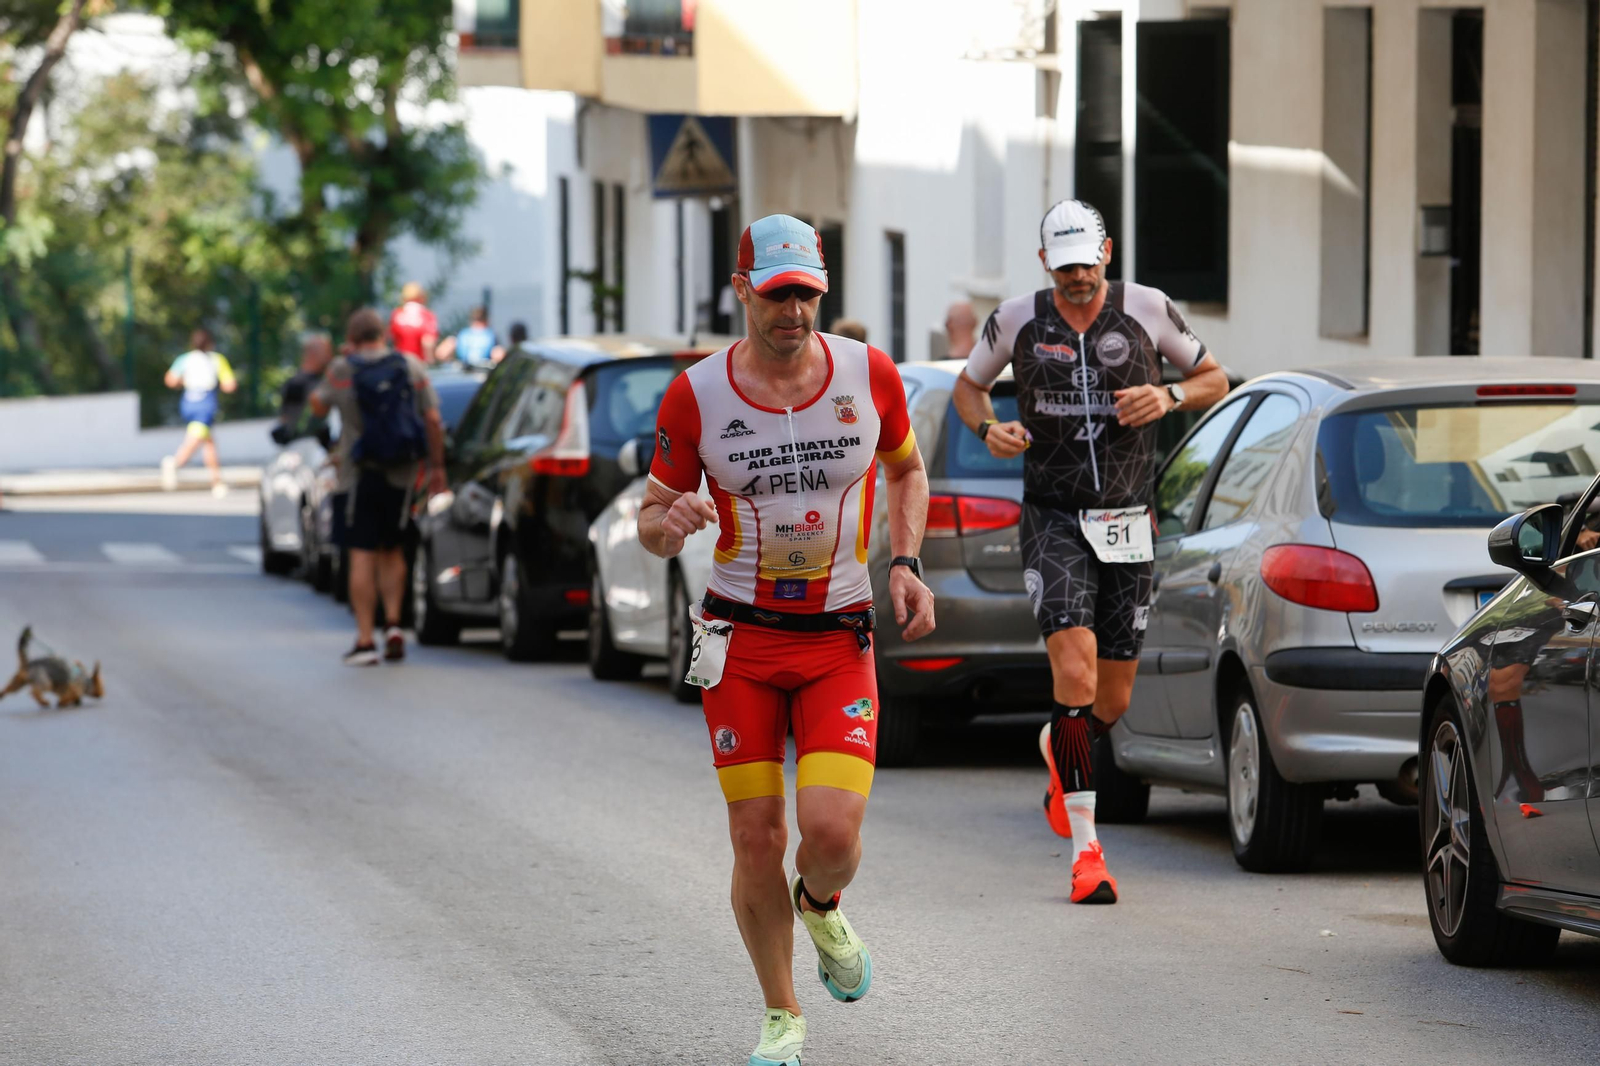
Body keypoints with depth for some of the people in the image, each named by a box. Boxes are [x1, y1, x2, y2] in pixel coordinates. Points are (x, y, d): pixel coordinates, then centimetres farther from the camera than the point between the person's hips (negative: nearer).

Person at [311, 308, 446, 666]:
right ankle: (393, 623, 1)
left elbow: (319, 407, 9)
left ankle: (365, 640, -5)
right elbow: (433, 421, 0)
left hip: (360, 475, -3)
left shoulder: (341, 371, -6)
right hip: (401, 475, 3)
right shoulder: (412, 368, 1)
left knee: (362, 556, -2)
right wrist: (437, 466, 7)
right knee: (393, 551, 18)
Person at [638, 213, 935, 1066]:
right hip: (741, 639, 0)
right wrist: (668, 522, -22)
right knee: (756, 838, -3)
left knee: (832, 828, -15)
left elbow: (906, 469, 16)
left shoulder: (868, 374, -3)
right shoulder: (695, 396, -7)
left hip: (840, 639, 0)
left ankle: (820, 907, 23)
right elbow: (652, 520, 3)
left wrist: (905, 564, 1)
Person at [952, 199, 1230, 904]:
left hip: (1126, 526, 2)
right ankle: (1084, 845, -17)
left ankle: (1059, 750, 45)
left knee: (1113, 702, 8)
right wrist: (988, 428, -7)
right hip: (1053, 521, -2)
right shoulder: (1017, 321, -1)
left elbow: (1214, 379, 11)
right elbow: (967, 386, 15)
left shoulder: (1147, 310, -1)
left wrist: (1169, 397, -10)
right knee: (1075, 670, -21)